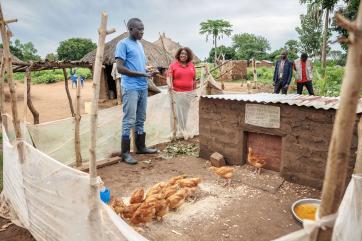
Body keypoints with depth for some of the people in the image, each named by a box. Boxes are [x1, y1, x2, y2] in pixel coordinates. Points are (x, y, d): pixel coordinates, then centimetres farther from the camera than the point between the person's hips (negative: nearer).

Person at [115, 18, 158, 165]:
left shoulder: (139, 45, 19)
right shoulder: (123, 44, -6)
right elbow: (120, 68, -14)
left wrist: (150, 72, 2)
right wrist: (143, 74, -16)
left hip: (143, 88, 8)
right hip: (130, 88, -8)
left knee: (140, 120, 13)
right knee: (129, 121, -6)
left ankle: (141, 147, 24)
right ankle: (125, 153, 1)